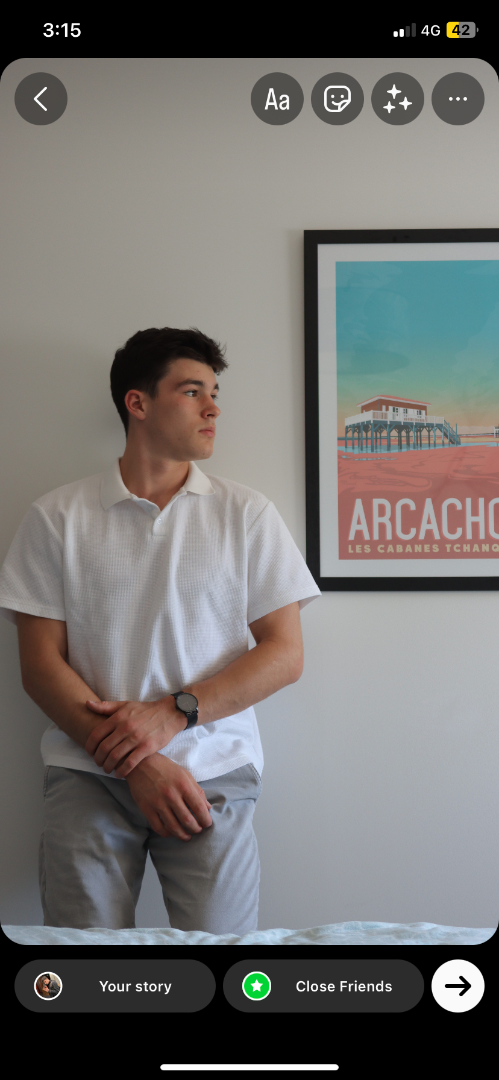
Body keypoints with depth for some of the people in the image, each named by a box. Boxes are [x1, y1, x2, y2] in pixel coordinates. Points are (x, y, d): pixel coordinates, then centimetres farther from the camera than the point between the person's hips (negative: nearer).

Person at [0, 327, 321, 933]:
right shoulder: (57, 518, 6)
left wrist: (174, 713, -11)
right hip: (89, 776, 0)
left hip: (213, 774, 1)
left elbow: (285, 654, 4)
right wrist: (138, 764, -10)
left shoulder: (246, 514, 9)